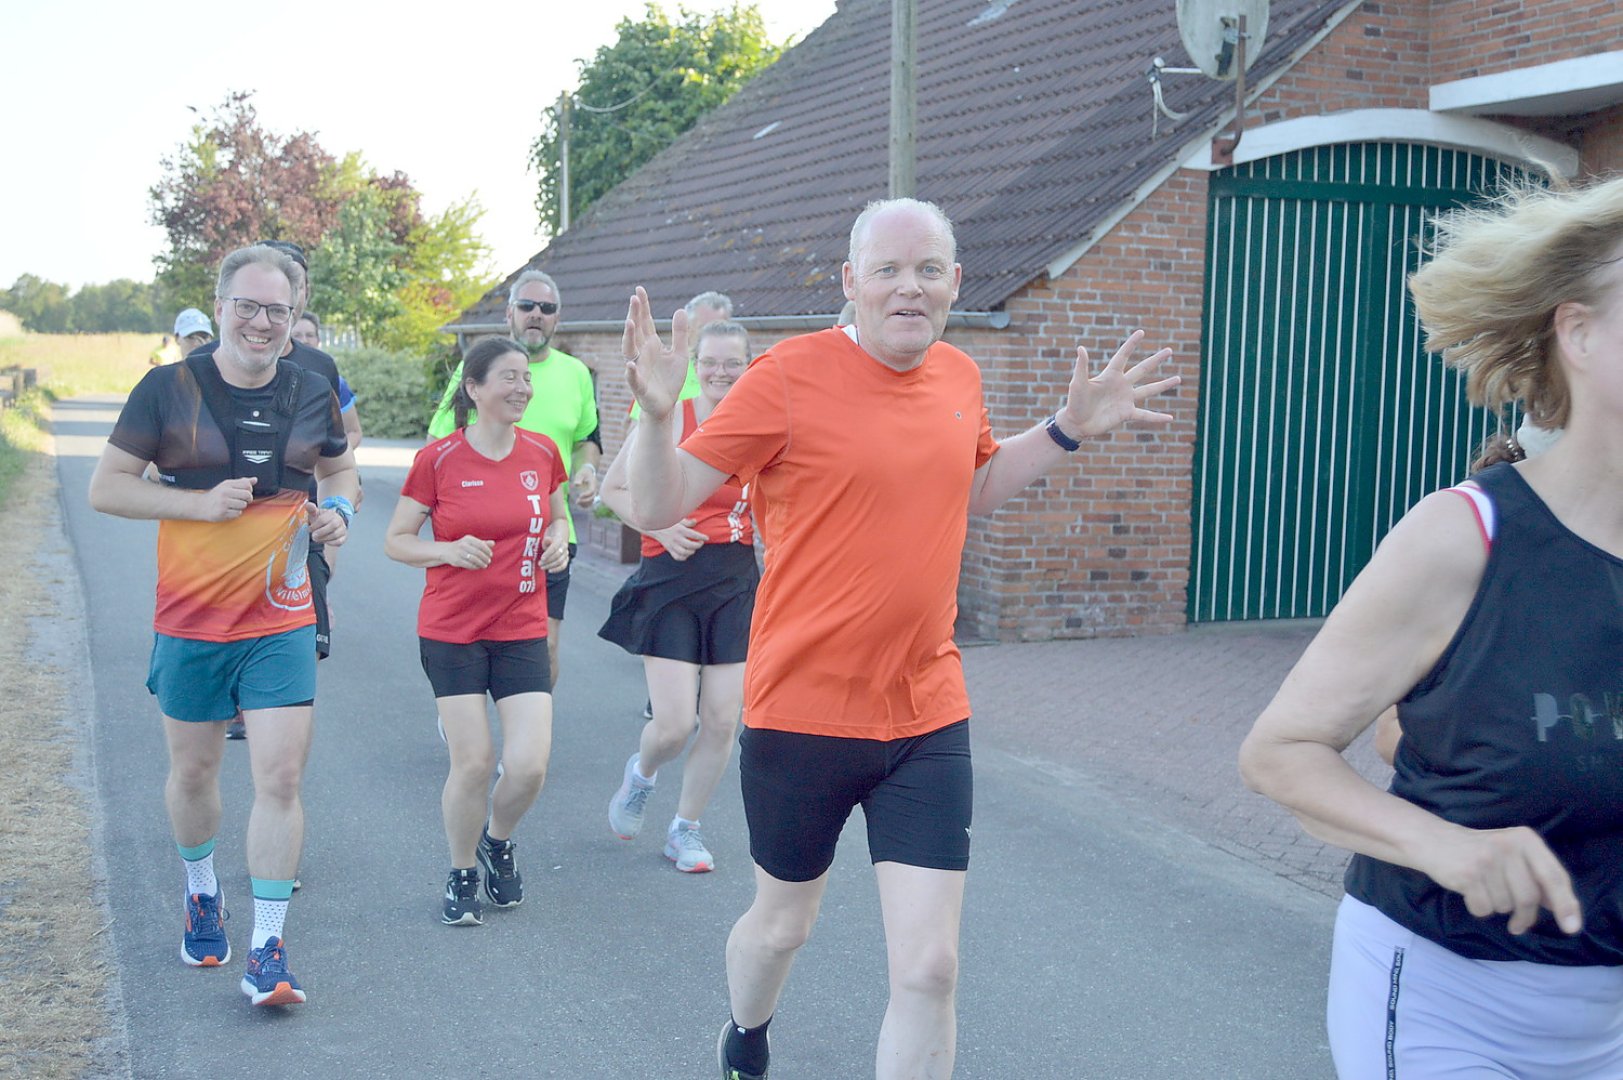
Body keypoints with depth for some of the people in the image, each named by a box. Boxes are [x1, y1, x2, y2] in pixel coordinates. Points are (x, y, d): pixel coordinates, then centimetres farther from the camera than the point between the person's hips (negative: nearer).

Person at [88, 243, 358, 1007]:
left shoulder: (311, 394, 2)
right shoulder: (168, 389, -6)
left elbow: (339, 469, 20)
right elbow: (106, 487, -5)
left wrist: (337, 509, -2)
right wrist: (201, 502, -18)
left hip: (281, 621, 1)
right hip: (190, 621, 0)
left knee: (280, 778, -7)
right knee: (193, 772, 16)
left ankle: (267, 950, 1)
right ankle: (202, 892, 44)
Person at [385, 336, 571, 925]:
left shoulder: (543, 453, 1)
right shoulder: (438, 459, -8)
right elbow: (396, 541, -1)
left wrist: (557, 541, -3)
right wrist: (448, 550, -19)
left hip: (522, 629, 3)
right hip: (452, 632, -2)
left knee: (529, 764, -7)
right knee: (472, 763, -3)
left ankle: (498, 839, 26)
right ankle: (462, 874, 23)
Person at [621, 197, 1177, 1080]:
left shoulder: (959, 377, 4)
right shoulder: (791, 375, -14)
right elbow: (657, 507, -14)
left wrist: (1069, 429, 13)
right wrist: (657, 413, -32)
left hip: (928, 717, 4)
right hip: (802, 714, -3)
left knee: (929, 968, 0)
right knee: (783, 922, 20)